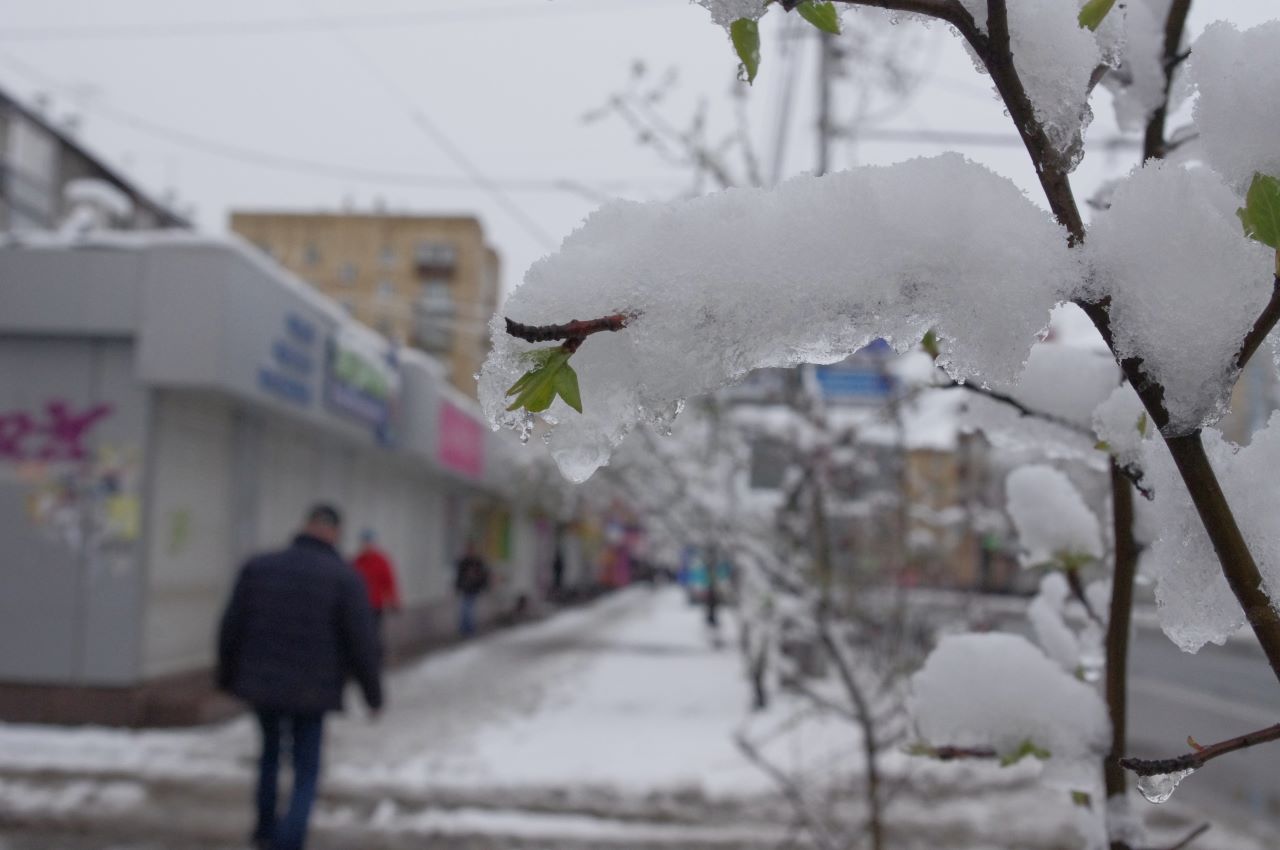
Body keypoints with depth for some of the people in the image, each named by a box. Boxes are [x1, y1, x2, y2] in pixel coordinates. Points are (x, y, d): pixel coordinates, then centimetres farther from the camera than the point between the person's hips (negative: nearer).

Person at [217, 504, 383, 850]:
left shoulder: (257, 567, -1)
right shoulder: (345, 578, -11)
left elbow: (231, 628, 4)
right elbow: (362, 643, -11)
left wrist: (227, 675, 19)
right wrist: (373, 694, 2)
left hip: (261, 683, 4)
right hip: (311, 691, -4)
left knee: (271, 751, 29)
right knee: (306, 772, 11)